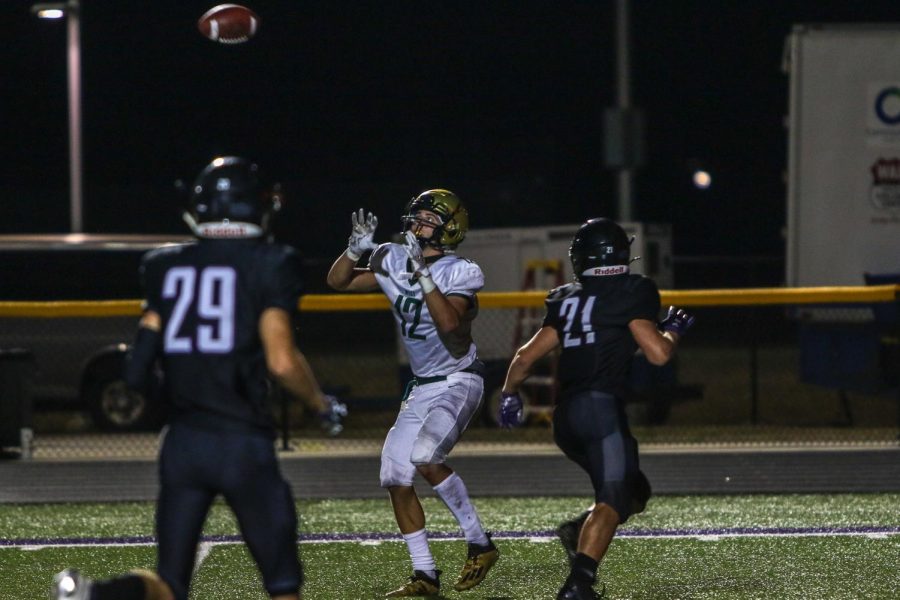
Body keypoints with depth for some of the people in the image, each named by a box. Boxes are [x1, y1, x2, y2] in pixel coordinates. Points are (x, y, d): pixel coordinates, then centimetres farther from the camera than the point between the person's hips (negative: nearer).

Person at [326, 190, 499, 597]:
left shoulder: (458, 274, -16)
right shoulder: (395, 263, 2)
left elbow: (450, 323, -32)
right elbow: (338, 282, 8)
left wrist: (423, 274, -33)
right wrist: (357, 248, -9)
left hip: (458, 382, -8)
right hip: (421, 387, 8)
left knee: (425, 458, -28)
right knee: (395, 478, 3)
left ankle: (479, 544, -11)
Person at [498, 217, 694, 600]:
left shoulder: (566, 301, 17)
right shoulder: (630, 293, 0)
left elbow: (527, 356, 18)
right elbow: (658, 353, -5)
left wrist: (509, 395, 32)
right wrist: (672, 330, 15)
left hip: (566, 417, 7)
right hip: (601, 407, -7)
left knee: (634, 491, 20)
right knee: (613, 499, -15)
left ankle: (580, 531, -5)